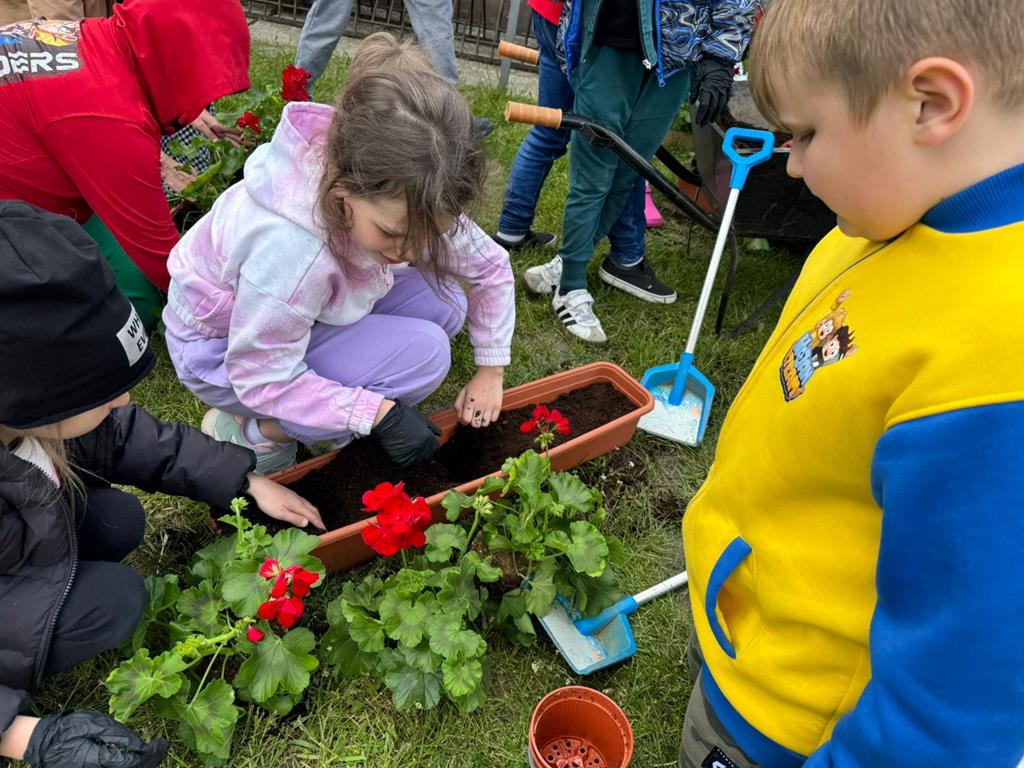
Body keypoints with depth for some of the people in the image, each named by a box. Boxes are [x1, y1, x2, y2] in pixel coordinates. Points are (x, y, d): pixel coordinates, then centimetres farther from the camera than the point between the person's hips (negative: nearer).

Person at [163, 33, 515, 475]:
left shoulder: (404, 198, -21)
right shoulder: (290, 248, -41)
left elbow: (491, 268, -6)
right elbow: (262, 378, -28)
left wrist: (491, 371, -5)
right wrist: (379, 414, -29)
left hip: (311, 321, 7)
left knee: (444, 303, -9)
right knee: (422, 352, -24)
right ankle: (255, 431, -8)